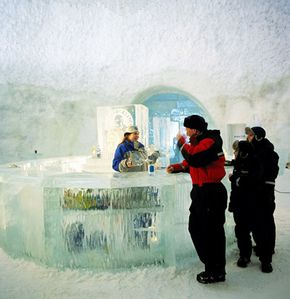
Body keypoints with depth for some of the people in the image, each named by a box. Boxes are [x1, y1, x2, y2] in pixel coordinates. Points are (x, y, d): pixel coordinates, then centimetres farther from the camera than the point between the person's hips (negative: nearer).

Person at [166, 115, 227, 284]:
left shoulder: (210, 142, -16)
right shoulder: (199, 142, 15)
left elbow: (194, 159, -28)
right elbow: (190, 163, 23)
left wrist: (182, 143, -14)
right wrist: (175, 168, 9)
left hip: (211, 193, -10)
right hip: (200, 191, 11)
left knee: (212, 232, 0)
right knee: (195, 228, 15)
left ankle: (216, 272, 16)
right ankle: (211, 265, 30)